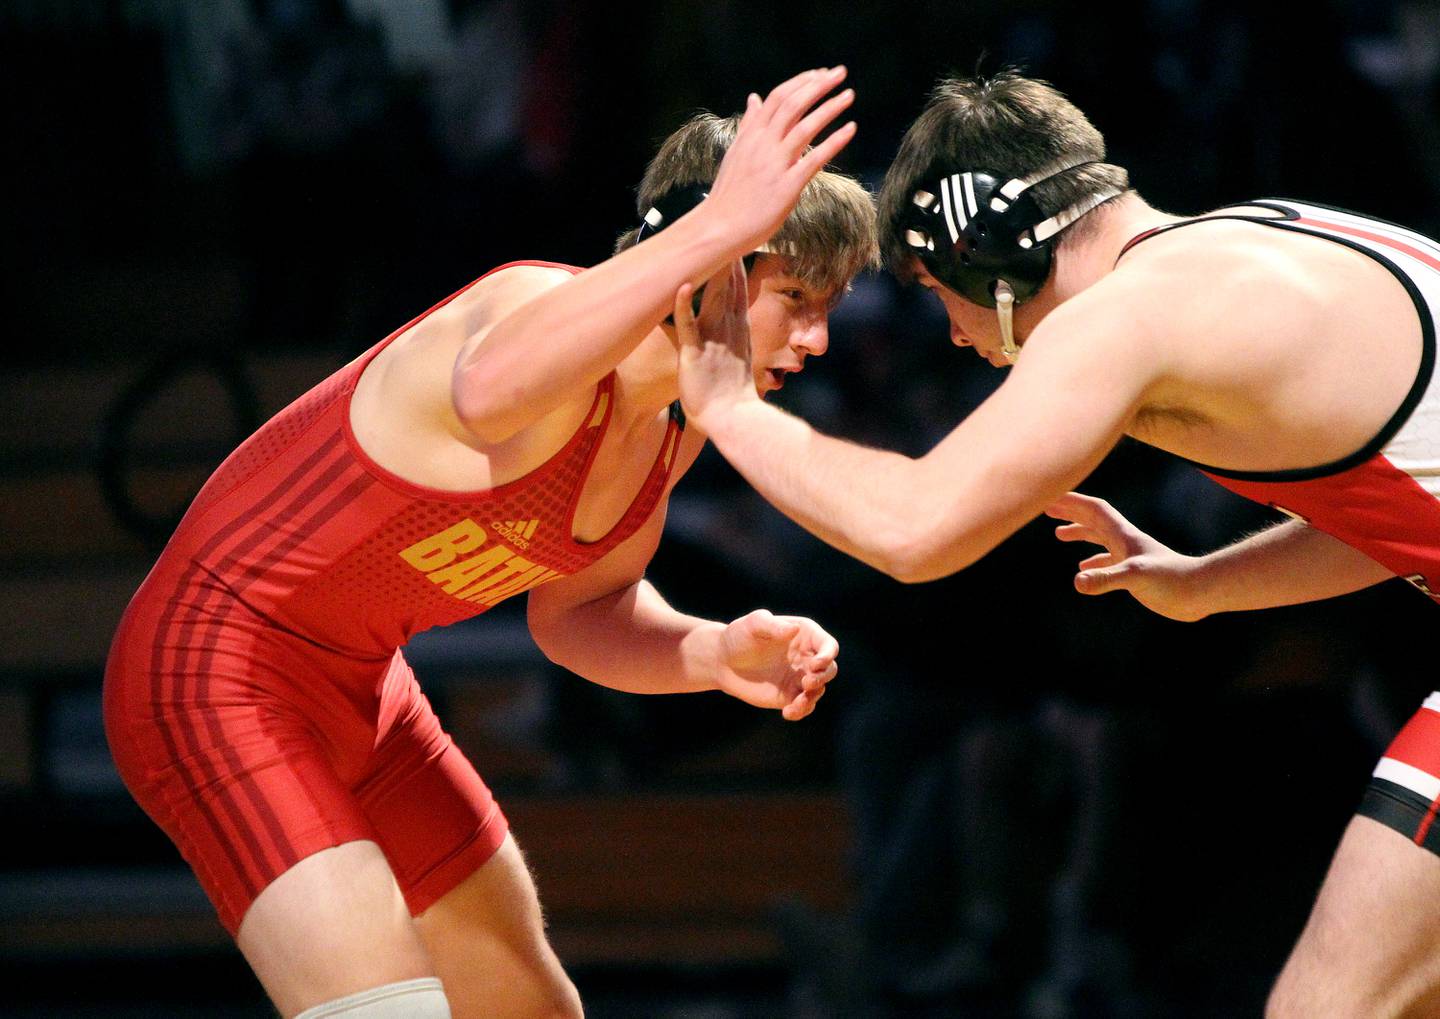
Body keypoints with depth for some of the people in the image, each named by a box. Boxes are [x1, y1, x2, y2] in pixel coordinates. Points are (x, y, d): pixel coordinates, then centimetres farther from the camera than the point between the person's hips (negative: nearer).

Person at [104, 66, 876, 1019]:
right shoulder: (547, 308, -28)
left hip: (363, 692, 10)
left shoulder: (673, 425, 0)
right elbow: (492, 390, -55)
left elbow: (578, 610, 14)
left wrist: (713, 655, -8)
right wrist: (720, 226, -61)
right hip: (218, 672, -10)